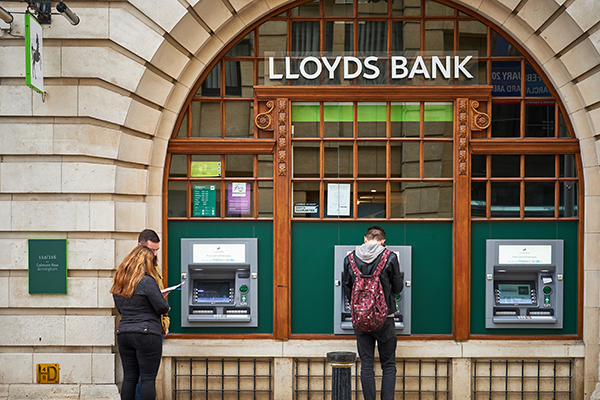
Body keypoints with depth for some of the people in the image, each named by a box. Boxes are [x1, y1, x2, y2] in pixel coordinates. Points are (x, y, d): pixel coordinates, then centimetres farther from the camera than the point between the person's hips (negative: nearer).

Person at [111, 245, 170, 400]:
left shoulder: (119, 283, 10)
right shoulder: (147, 281, -12)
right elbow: (162, 308, -10)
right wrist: (166, 306, 11)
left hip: (123, 333, 6)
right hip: (146, 334, -6)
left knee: (129, 378, 10)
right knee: (148, 379, -3)